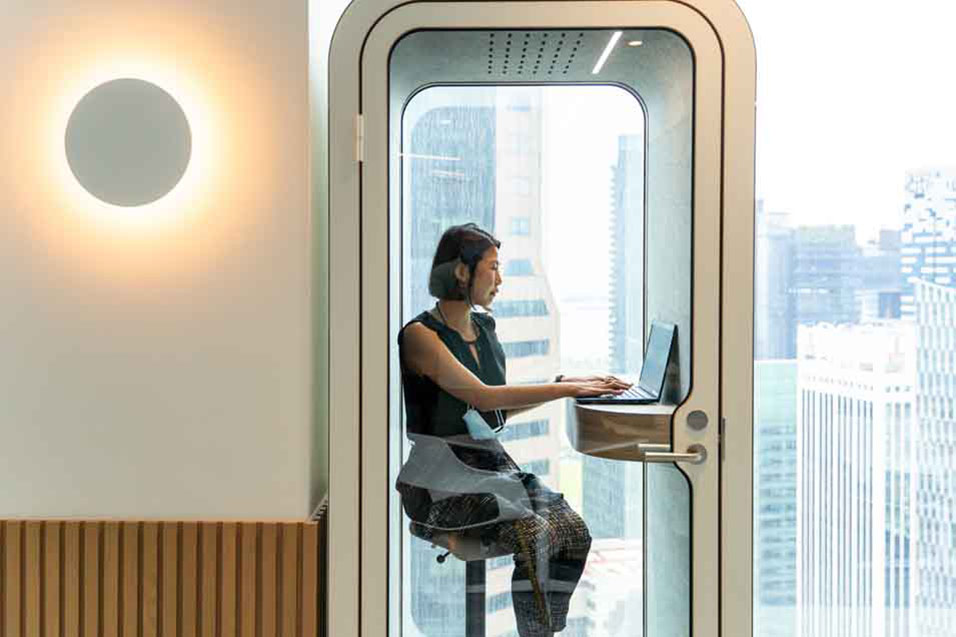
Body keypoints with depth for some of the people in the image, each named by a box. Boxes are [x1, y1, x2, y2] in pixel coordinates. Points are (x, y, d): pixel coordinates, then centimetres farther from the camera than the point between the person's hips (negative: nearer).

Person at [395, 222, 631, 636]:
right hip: (439, 476, -7)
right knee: (534, 533, -28)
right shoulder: (420, 334, -10)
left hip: (491, 462, 7)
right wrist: (566, 389, -19)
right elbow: (483, 397, -21)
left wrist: (565, 383, 11)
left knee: (574, 532, -15)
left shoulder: (483, 327, 13)